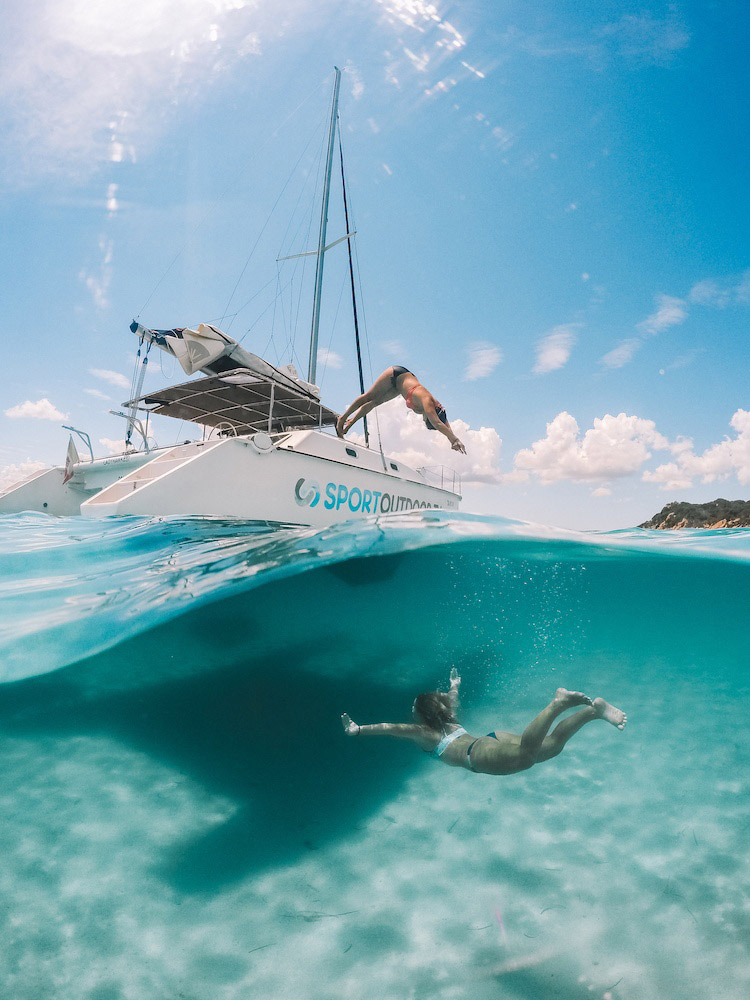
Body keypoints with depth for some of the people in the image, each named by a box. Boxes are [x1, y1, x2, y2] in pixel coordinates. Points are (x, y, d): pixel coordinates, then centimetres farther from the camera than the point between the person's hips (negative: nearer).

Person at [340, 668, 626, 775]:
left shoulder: (420, 731, 18)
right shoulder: (448, 721, 36)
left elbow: (390, 728, 9)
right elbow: (453, 700, 57)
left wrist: (358, 730, 10)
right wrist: (455, 684, 77)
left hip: (479, 754, -8)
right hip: (493, 737, 8)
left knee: (525, 756, -33)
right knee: (551, 746, -6)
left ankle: (558, 704, -48)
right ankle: (593, 709, -23)